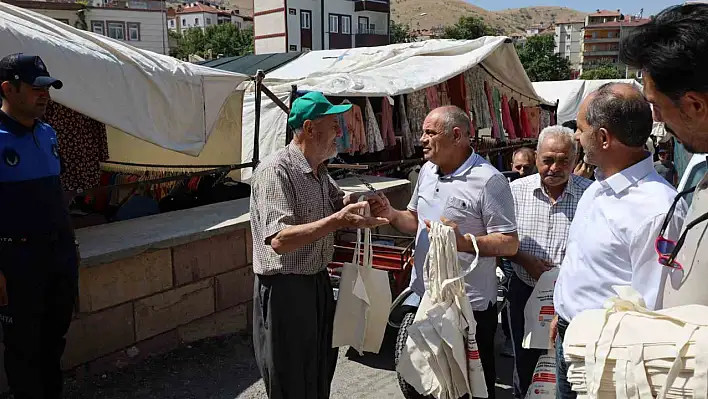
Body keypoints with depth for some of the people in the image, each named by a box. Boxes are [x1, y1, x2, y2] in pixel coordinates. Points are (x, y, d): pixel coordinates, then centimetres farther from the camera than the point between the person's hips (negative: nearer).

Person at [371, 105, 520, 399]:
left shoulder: (488, 181, -17)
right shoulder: (427, 171, 8)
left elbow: (510, 244, -17)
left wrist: (464, 242, -31)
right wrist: (391, 215, -2)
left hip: (470, 304, -7)